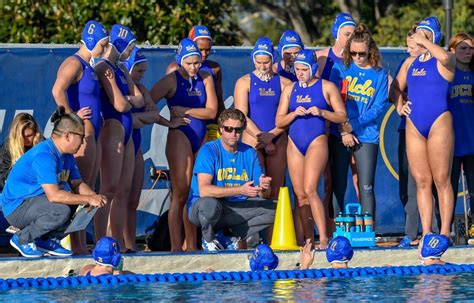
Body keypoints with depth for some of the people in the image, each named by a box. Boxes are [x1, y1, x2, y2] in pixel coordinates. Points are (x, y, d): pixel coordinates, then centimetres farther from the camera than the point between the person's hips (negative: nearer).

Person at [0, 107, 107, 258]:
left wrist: (94, 196, -13)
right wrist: (88, 199, -26)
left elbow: (77, 184, 9)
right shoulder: (43, 155, -26)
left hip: (36, 200, 10)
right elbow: (54, 195, -33)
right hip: (16, 208, -10)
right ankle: (22, 239, -10)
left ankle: (48, 240, 7)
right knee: (61, 210, -32)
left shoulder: (67, 156, 6)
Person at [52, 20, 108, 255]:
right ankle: (74, 245, -11)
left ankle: (82, 245, 13)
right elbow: (57, 91, -23)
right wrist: (71, 117, -18)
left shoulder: (90, 66, 20)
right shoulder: (74, 63, -9)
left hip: (92, 134, 10)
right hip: (81, 131, -10)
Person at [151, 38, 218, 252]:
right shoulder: (171, 80, -2)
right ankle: (176, 247, -9)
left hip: (201, 136, 5)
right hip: (180, 135, -5)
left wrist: (184, 110, -7)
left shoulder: (205, 79, 10)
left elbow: (211, 112, 1)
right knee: (181, 192, -9)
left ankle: (192, 246, 11)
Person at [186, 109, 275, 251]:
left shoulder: (249, 153, 5)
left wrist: (263, 187, -23)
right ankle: (208, 239, -7)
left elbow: (264, 195, 3)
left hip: (236, 209, 5)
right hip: (200, 208, -5)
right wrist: (240, 190, -32)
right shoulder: (209, 150, -11)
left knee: (274, 209, -11)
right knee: (209, 204, -39)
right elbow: (204, 190, -25)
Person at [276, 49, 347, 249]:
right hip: (294, 143, 5)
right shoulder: (290, 90, 14)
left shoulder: (327, 87, 4)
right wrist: (294, 113, -7)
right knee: (300, 194, 1)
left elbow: (342, 116, 3)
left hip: (317, 141, -5)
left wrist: (321, 112, -13)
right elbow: (279, 121, 12)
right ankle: (308, 240, 4)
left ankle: (323, 238, -17)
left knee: (310, 190, -18)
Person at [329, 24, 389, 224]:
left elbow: (379, 108, -1)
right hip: (339, 134, 0)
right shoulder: (340, 69, 6)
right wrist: (343, 130, -8)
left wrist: (353, 125, -11)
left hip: (367, 137, 0)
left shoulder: (379, 74, 5)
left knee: (366, 188, -2)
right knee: (338, 187, -1)